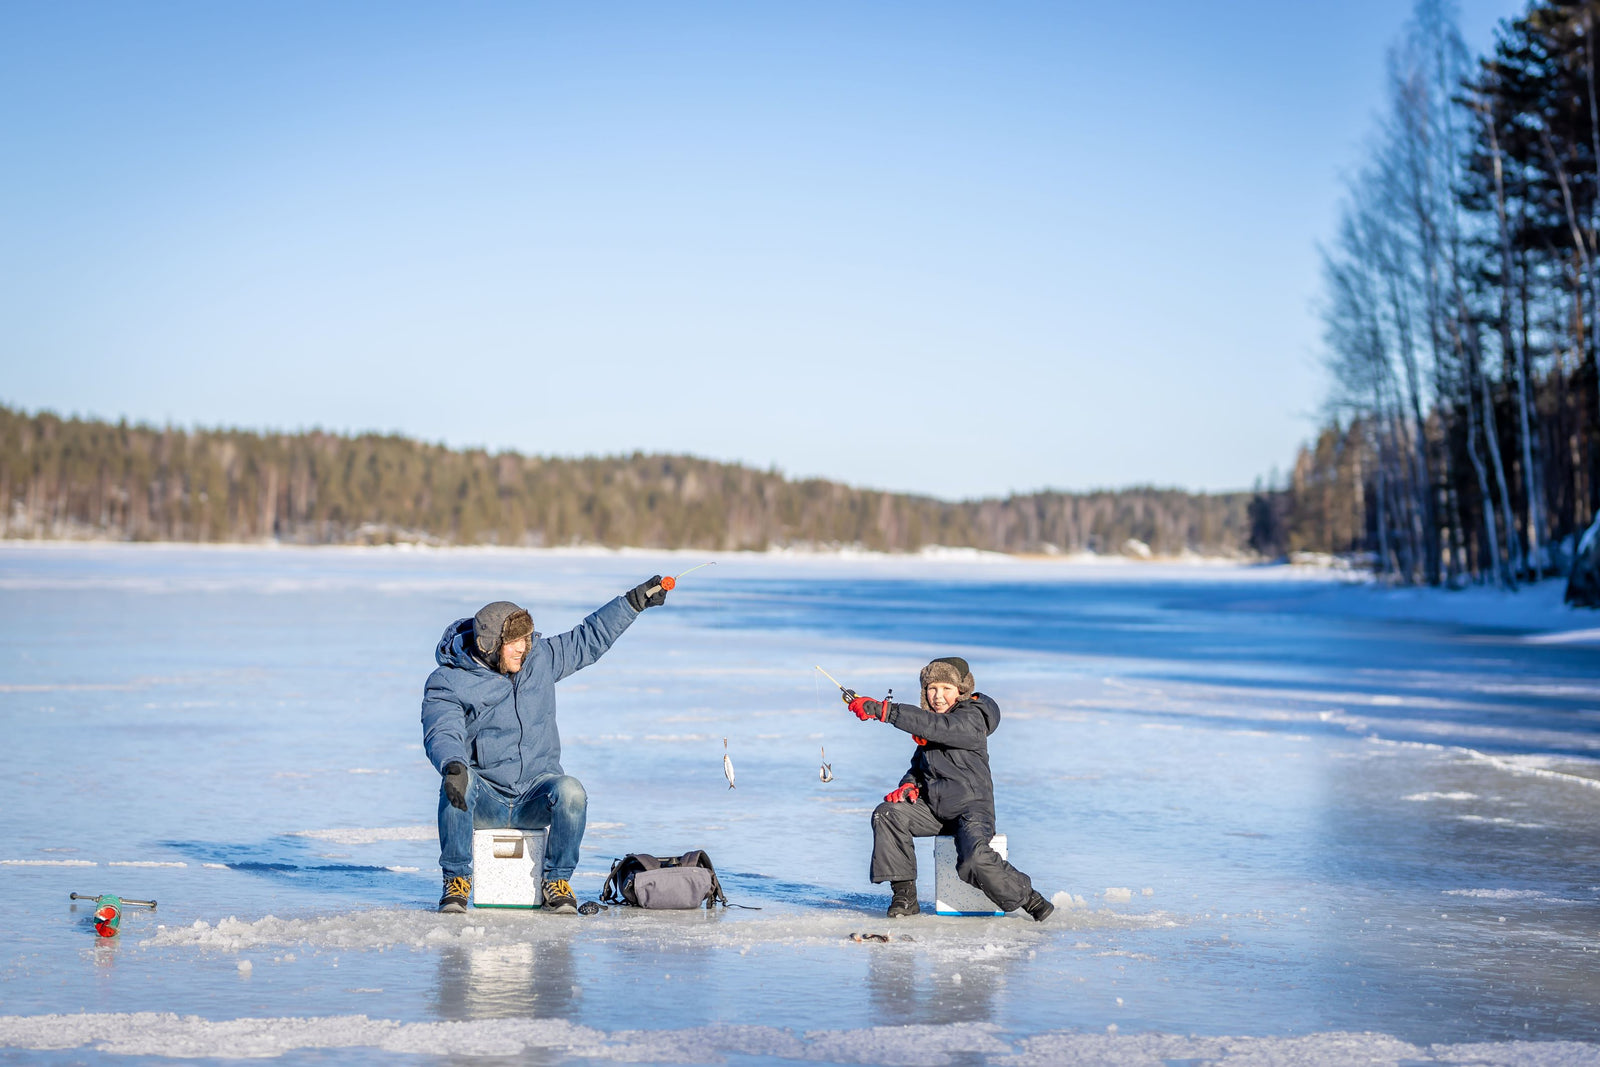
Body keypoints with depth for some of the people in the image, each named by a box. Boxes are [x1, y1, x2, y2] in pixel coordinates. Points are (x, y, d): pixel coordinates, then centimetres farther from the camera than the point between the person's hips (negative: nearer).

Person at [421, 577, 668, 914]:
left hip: (535, 796, 2)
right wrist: (452, 765, -46)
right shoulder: (448, 682, -8)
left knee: (570, 791, -31)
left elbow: (589, 638, 17)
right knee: (460, 782, -37)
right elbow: (442, 733, -24)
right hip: (484, 799, -2)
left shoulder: (540, 658, 6)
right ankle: (456, 880, -22)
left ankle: (556, 882, -12)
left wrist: (635, 601, 12)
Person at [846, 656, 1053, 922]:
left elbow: (935, 726, -32)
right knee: (886, 815, -15)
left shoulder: (971, 719, -13)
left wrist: (882, 710, -38)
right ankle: (904, 896, -11)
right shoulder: (930, 723, 13)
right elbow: (919, 763, 24)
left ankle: (1030, 900, -8)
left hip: (971, 807, -8)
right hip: (934, 806, 8)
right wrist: (909, 784, -2)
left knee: (974, 860, -32)